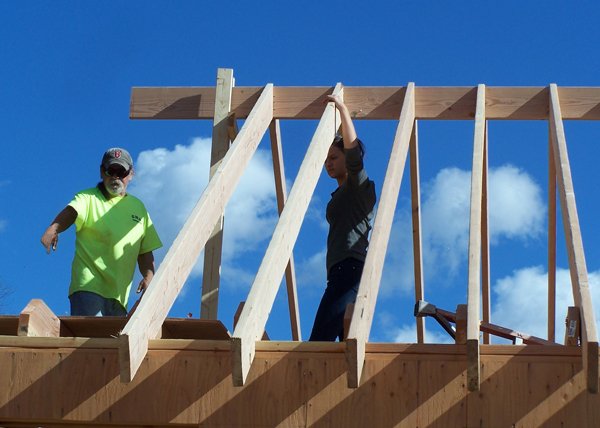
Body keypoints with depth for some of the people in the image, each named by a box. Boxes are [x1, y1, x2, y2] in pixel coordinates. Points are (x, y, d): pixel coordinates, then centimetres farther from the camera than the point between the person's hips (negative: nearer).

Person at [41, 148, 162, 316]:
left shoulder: (138, 207, 18)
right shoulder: (88, 199, 4)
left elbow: (145, 251, 19)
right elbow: (71, 211, -19)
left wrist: (148, 276, 2)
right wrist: (54, 229, -40)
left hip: (119, 293, 6)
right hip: (89, 285, -5)